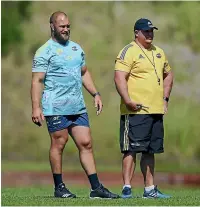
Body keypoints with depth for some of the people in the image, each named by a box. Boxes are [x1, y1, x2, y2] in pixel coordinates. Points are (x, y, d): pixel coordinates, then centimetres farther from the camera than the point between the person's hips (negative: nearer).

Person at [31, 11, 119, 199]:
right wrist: (36, 108, -17)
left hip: (78, 107, 6)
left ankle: (96, 187, 1)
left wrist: (95, 94, 17)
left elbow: (84, 73, 28)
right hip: (56, 107, -6)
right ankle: (59, 187, 7)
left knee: (86, 144, 1)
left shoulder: (76, 48, 17)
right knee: (58, 144, -2)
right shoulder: (45, 51, -3)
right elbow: (37, 81, -9)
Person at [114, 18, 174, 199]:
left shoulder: (158, 52, 17)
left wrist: (165, 98, 18)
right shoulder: (129, 52, -7)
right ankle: (127, 188, -8)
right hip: (136, 111, -8)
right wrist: (127, 100, -25)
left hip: (156, 111, 8)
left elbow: (168, 74, 30)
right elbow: (119, 77, -16)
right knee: (131, 149, -8)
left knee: (150, 151, 11)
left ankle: (150, 189, 16)